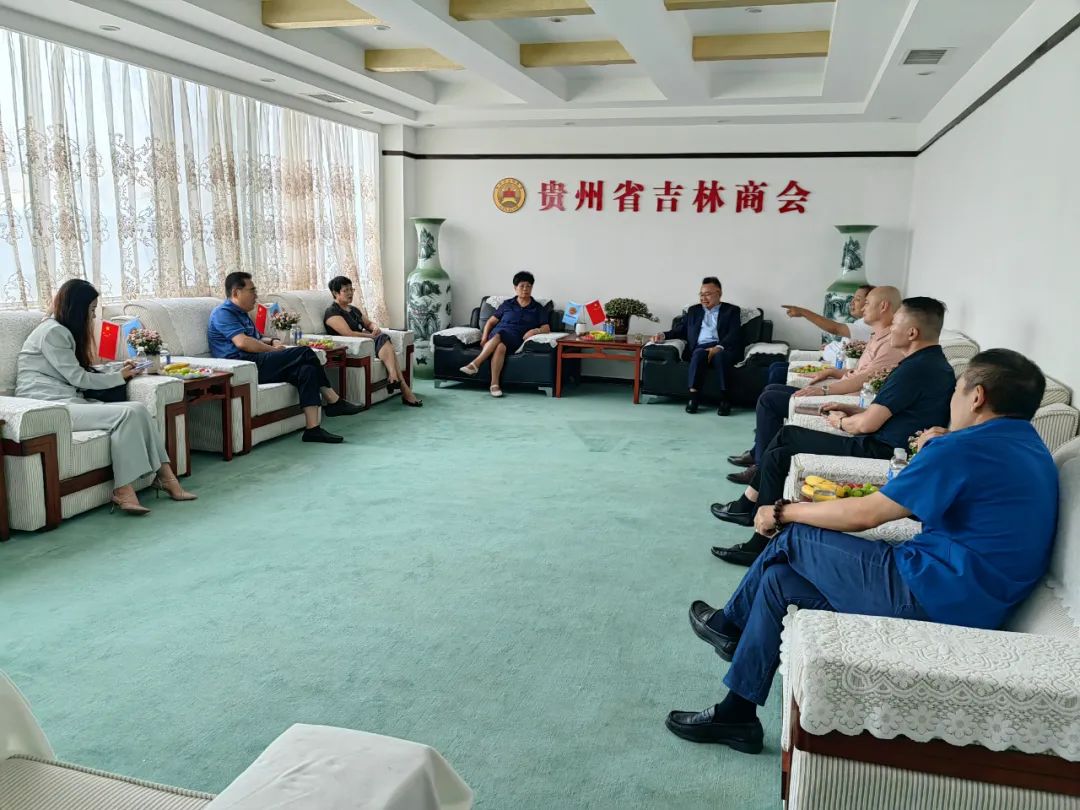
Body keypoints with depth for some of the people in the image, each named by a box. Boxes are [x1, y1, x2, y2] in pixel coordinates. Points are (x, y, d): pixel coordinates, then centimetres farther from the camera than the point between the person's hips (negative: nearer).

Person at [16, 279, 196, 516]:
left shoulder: (64, 331, 22)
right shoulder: (52, 332, -9)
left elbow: (81, 373, 19)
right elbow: (78, 378, -10)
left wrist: (119, 371, 12)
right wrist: (119, 377, 1)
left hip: (71, 400, 9)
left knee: (139, 409, -13)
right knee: (126, 414, -27)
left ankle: (165, 476, -17)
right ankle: (123, 491, -25)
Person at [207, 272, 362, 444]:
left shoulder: (241, 314, 28)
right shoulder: (223, 313, -3)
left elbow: (257, 339, 35)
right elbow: (242, 342, -18)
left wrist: (273, 341, 11)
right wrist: (273, 349, -7)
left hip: (254, 365, 10)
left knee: (307, 369, -12)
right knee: (304, 353, -18)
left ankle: (312, 428, -17)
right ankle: (334, 401, -14)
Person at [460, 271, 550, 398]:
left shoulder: (539, 308, 17)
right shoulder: (507, 304, 20)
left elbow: (546, 328, 7)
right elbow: (490, 321, 20)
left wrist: (536, 330, -16)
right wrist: (484, 337, 1)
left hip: (515, 340, -1)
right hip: (496, 335, 1)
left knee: (499, 335, -37)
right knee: (500, 346, -38)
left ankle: (475, 364, -44)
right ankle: (494, 384, -46)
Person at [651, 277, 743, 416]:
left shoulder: (731, 310, 15)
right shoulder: (693, 310, 27)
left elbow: (734, 334, 0)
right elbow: (681, 330, 23)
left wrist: (719, 347, -19)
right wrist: (664, 335, 2)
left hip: (723, 348, -2)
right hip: (700, 348, 2)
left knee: (719, 355, -38)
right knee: (699, 353, -35)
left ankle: (724, 399, -33)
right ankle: (693, 397, -37)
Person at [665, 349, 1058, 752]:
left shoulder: (966, 447, -16)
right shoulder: (1031, 447, 13)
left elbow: (865, 514, -13)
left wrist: (783, 512, -1)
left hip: (930, 596, -9)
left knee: (793, 538, 1)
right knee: (779, 580, 8)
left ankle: (728, 623, 19)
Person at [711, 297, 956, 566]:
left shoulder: (916, 368, -19)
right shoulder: (935, 363, 13)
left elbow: (866, 424, -19)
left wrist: (840, 422, 2)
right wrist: (850, 409, 13)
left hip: (879, 453, -10)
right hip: (886, 447, 10)